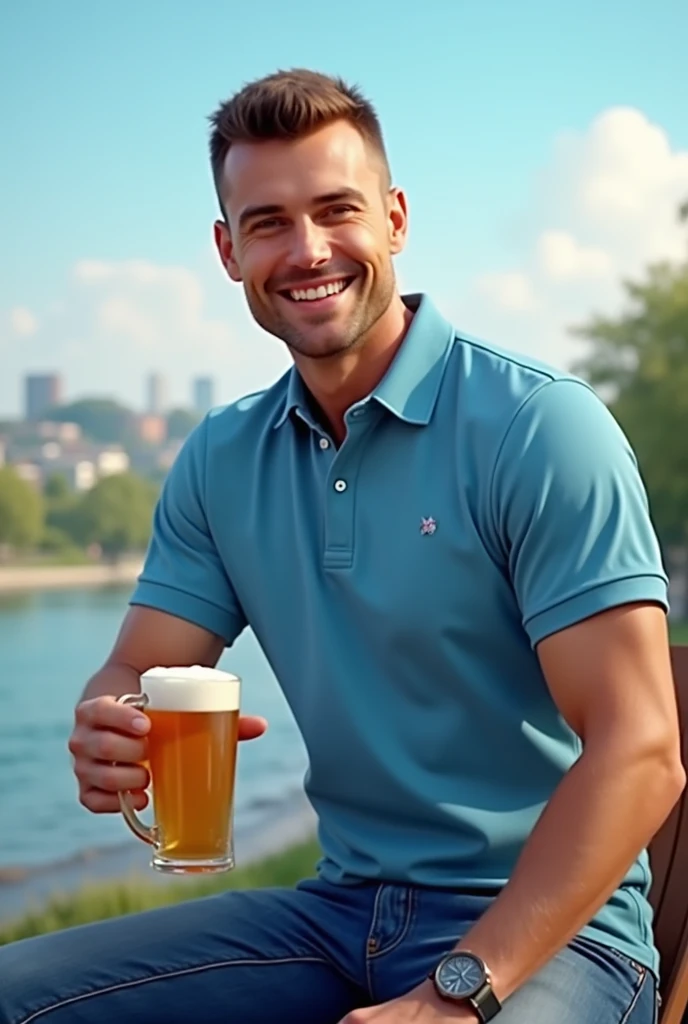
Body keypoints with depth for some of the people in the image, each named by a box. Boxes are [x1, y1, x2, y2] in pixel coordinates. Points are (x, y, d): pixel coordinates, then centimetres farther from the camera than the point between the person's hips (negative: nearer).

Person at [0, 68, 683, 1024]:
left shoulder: (540, 426, -13)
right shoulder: (221, 461, 8)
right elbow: (133, 676, 7)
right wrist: (109, 736, -18)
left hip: (545, 928, -6)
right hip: (343, 908, 6)